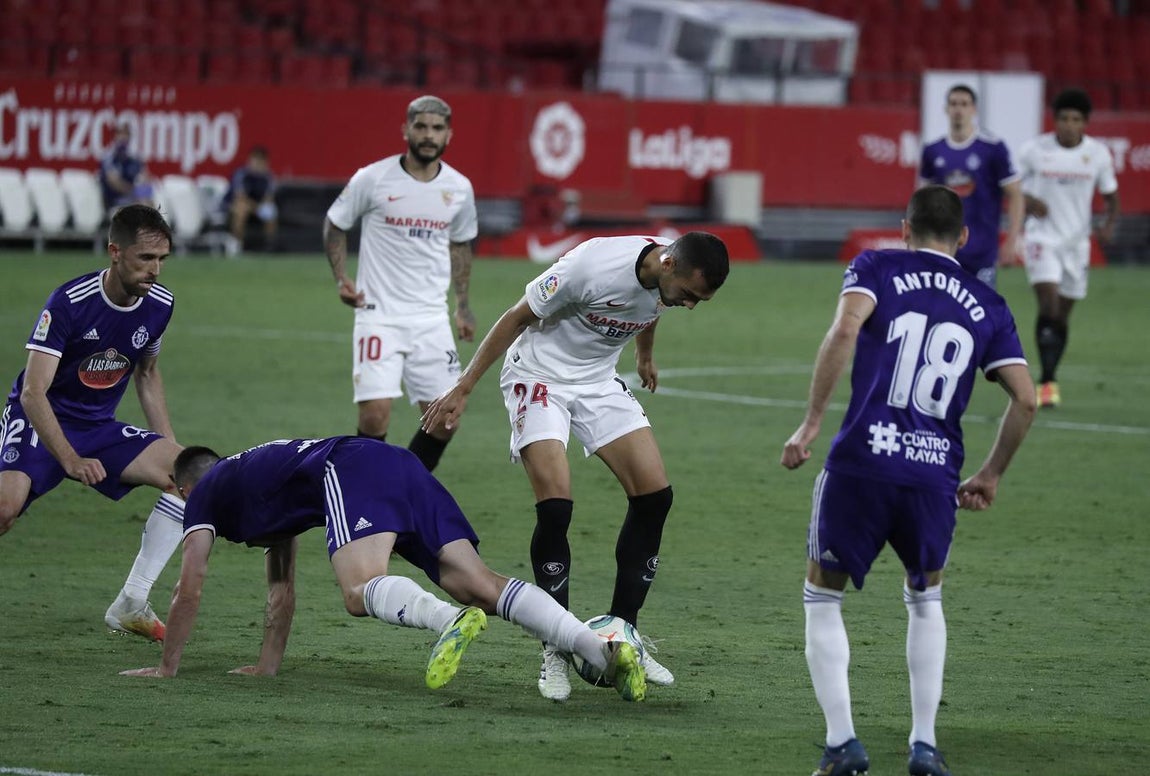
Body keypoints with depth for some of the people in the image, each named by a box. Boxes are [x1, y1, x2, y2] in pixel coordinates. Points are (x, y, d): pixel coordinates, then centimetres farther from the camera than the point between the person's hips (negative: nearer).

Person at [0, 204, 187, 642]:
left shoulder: (159, 304, -4)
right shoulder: (70, 302, -23)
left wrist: (169, 448, 8)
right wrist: (71, 460, -38)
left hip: (99, 429, 6)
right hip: (40, 424, -6)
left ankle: (131, 605, -9)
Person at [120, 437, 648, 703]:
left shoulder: (204, 494, 21)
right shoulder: (259, 479, 42)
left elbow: (189, 591, 18)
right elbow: (282, 590, 47)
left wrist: (166, 668, 27)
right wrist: (267, 665, 48)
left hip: (349, 473, -7)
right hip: (402, 468, 7)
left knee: (361, 592, -27)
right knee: (481, 586, -9)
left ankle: (448, 619, -60)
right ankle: (603, 647, -29)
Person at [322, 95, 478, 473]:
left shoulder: (459, 188, 3)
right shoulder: (372, 179, -7)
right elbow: (334, 225, 7)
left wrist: (463, 305, 18)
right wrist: (341, 278, -5)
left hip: (431, 319, 4)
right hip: (379, 314, -4)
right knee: (375, 415, -15)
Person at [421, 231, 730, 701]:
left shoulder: (671, 279, -11)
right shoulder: (593, 266, -31)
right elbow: (517, 318, -19)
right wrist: (463, 389, -14)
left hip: (599, 381, 7)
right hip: (539, 375, -7)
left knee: (654, 495, -5)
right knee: (556, 507, -19)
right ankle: (555, 652, -7)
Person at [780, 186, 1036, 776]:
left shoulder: (877, 268, 8)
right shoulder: (987, 306, 16)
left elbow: (844, 331, -12)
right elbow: (1026, 399, 10)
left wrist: (811, 423, -10)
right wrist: (991, 474, 23)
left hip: (861, 462, -3)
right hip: (935, 477, 3)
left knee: (822, 599, 16)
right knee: (926, 598, 27)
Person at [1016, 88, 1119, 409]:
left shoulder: (1098, 154, -3)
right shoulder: (1034, 150, -9)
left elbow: (1110, 193, 9)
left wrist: (1109, 224, -10)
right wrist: (1027, 201, -19)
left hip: (1076, 241, 3)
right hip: (1042, 237, -3)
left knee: (1063, 313, 10)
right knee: (1049, 305, -19)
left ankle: (1049, 381, 25)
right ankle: (1047, 381, -19)